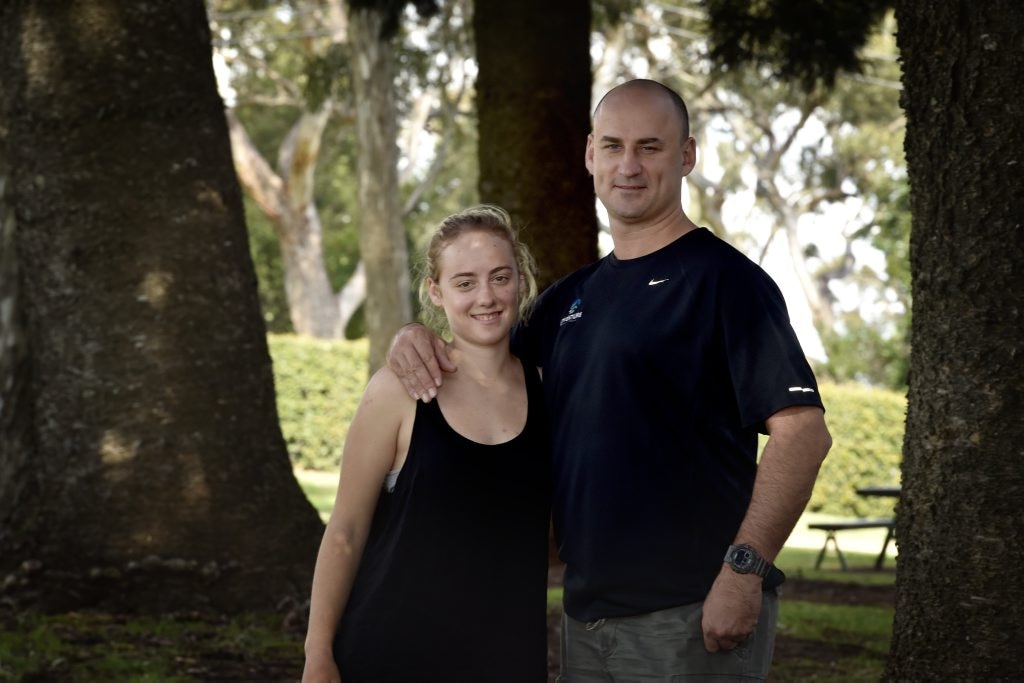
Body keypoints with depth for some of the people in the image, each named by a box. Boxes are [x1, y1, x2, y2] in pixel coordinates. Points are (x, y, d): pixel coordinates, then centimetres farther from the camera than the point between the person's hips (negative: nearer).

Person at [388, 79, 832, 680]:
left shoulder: (725, 280, -7)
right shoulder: (573, 296, 16)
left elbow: (803, 431, -16)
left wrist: (744, 569, -22)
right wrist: (417, 338, 7)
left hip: (696, 619, -7)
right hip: (587, 616, 7)